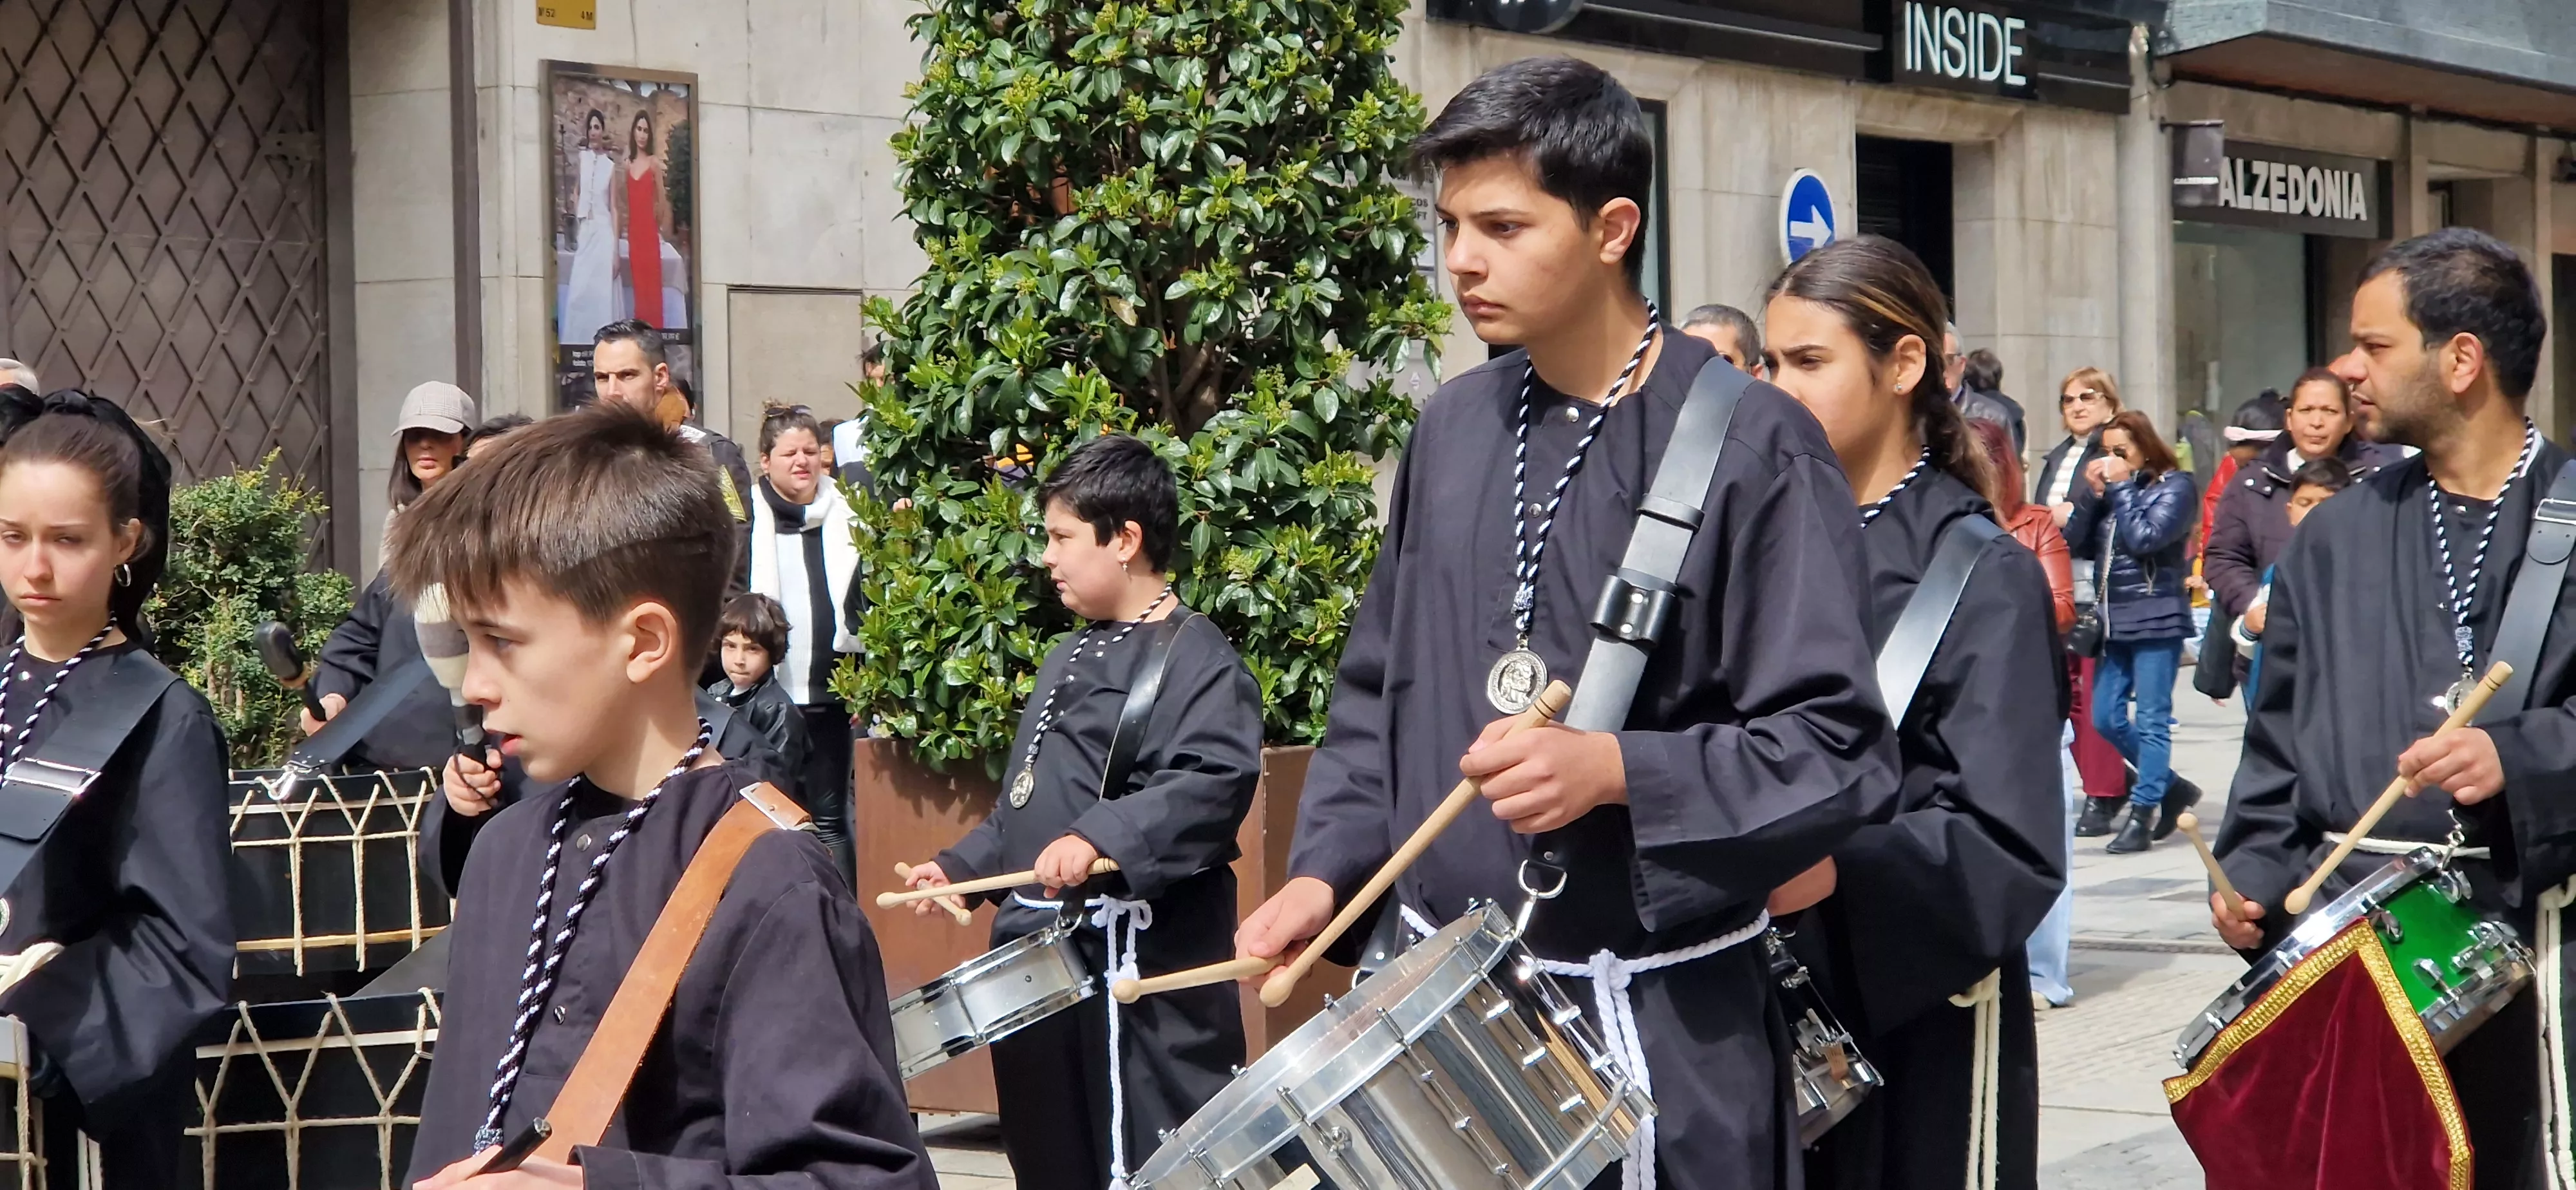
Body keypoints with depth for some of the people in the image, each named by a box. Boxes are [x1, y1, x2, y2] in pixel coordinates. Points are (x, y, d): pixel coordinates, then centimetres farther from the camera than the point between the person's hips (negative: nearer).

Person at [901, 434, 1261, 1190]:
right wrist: (961, 868, 19)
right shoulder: (1069, 660, 20)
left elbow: (1215, 784, -27)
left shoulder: (1197, 658, -11)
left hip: (1141, 964, -10)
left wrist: (1102, 839, -34)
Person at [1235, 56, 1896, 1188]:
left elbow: (1833, 748, -14)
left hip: (1655, 1021, -5)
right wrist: (1327, 869, 2)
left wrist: (1615, 769, -26)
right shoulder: (1452, 429, 8)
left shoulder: (1751, 447, -11)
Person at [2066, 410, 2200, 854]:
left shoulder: (2173, 486, -2)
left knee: (2152, 720, -4)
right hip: (2114, 621, 7)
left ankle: (2144, 812, -1)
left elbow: (2144, 538, -17)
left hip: (2157, 620, -7)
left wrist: (2121, 487, -10)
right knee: (2106, 719, 7)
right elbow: (2075, 545, 7)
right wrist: (2091, 492, -2)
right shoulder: (2107, 486, 14)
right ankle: (2171, 788, 22)